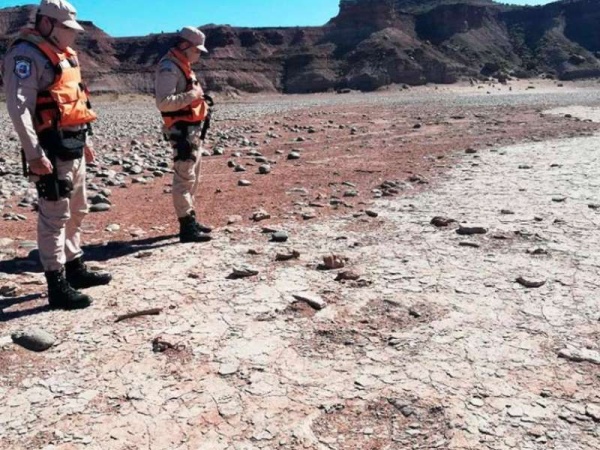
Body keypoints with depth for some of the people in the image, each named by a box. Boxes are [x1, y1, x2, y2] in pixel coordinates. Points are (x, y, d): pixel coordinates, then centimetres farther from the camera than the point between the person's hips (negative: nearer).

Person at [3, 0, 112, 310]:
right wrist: (34, 155, -26)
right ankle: (57, 286, -1)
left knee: (76, 212, 17)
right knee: (54, 217, -6)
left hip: (73, 147, 10)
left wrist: (86, 141, 22)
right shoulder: (27, 55, -12)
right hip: (51, 150, -10)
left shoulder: (63, 53, 18)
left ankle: (75, 268, 31)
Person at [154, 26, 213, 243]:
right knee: (184, 178, -9)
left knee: (193, 177, 17)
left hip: (192, 128, 11)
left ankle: (190, 220, 27)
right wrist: (192, 95, -24)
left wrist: (200, 98, 10)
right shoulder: (169, 68, -16)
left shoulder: (183, 65, 17)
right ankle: (186, 227, -6)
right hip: (181, 131, -11)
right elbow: (163, 102, -26)